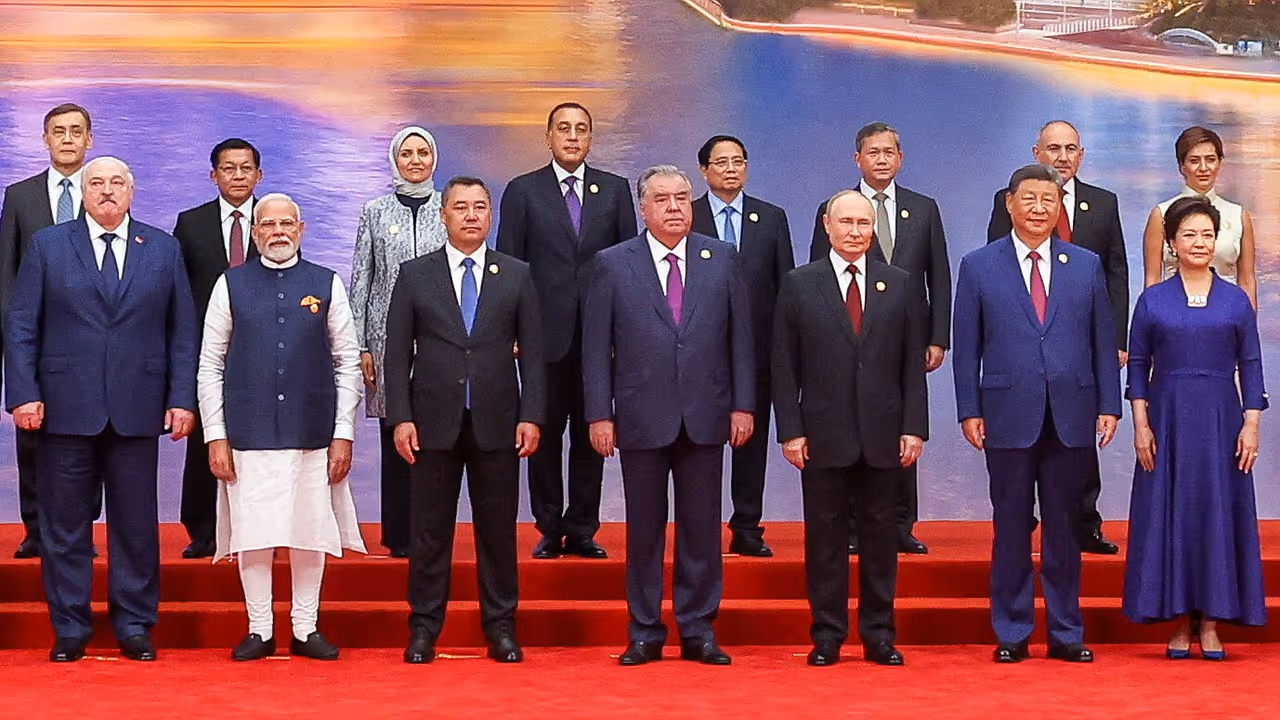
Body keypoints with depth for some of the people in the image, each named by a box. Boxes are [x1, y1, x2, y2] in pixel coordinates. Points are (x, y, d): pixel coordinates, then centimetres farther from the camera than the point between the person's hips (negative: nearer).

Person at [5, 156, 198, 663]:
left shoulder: (164, 250, 9)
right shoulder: (47, 246, 6)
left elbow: (183, 331, 7)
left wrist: (182, 399, -1)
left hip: (137, 411, 1)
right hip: (66, 409, 0)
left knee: (136, 523, 5)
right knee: (64, 524, 4)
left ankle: (134, 626, 15)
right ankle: (69, 630, 13)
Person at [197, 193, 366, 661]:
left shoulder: (327, 285, 6)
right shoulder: (231, 285, 5)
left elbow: (347, 362, 7)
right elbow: (210, 365, 5)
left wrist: (343, 433, 0)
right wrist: (215, 437, -2)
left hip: (311, 432, 1)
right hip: (248, 434, 0)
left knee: (310, 533, 5)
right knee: (253, 534, 1)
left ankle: (306, 630, 15)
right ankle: (259, 631, 12)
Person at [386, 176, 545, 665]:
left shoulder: (517, 276, 7)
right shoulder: (414, 275, 5)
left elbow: (531, 351, 5)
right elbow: (398, 353, 3)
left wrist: (531, 416, -4)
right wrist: (400, 417, -5)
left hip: (496, 422, 1)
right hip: (434, 422, 0)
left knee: (498, 529, 5)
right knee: (430, 529, 4)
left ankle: (500, 626, 14)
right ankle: (424, 627, 12)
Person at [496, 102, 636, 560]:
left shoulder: (615, 190, 9)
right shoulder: (523, 192, 4)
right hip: (545, 333, -1)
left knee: (591, 435, 5)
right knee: (544, 434, 4)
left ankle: (583, 530, 13)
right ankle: (549, 530, 12)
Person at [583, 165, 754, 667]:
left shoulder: (722, 259, 7)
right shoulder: (612, 265, 2)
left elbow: (740, 337, 6)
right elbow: (596, 348, 1)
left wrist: (743, 404, 0)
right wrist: (599, 415, -5)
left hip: (706, 418, 1)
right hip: (642, 418, -1)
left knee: (702, 528, 6)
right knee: (644, 530, 5)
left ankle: (698, 632, 15)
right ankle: (645, 634, 14)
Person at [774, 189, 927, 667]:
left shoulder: (898, 284, 8)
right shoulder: (799, 285, 3)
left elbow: (913, 362, 6)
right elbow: (785, 366, 2)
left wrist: (914, 427, -1)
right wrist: (790, 430, -5)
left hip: (883, 435, 1)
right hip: (823, 435, -1)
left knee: (880, 536, 6)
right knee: (825, 537, 3)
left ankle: (879, 635, 14)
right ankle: (827, 636, 11)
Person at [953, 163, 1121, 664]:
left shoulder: (1086, 265, 8)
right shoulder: (978, 267, 3)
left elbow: (1103, 340, 8)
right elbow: (966, 347, 2)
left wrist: (1109, 405, 2)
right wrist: (969, 410, -4)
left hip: (1071, 416, 2)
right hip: (1008, 416, -1)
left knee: (1064, 526, 8)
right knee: (1011, 527, 4)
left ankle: (1066, 632, 16)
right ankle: (1012, 633, 13)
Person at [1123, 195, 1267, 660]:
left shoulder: (1236, 301, 5)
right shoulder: (1153, 301, 4)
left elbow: (1251, 366, 5)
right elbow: (1137, 365, 4)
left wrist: (1251, 425, -4)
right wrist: (1140, 425, -5)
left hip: (1220, 421, 0)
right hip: (1168, 420, 0)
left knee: (1218, 513, 1)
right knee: (1169, 514, 0)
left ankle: (1210, 625, 7)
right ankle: (1180, 623, 8)